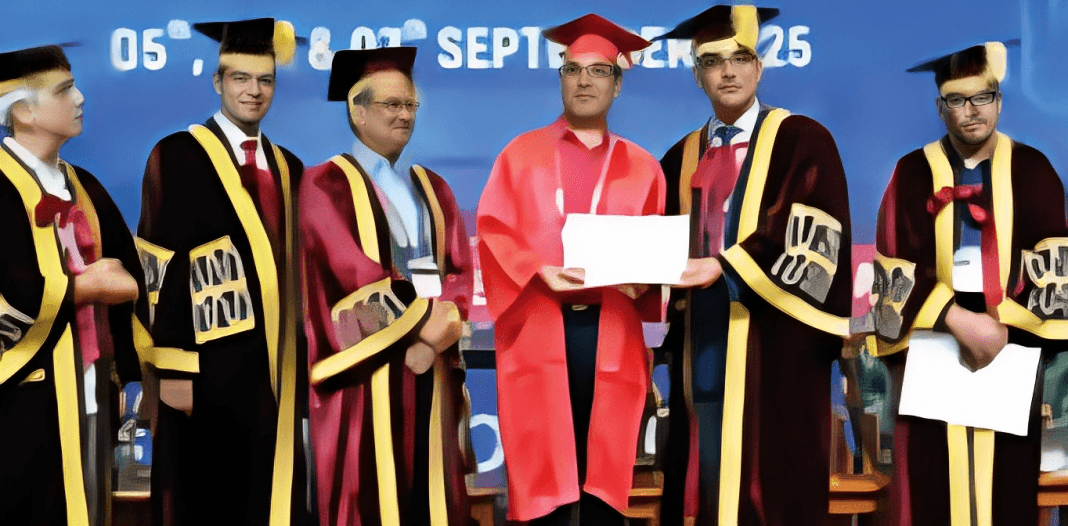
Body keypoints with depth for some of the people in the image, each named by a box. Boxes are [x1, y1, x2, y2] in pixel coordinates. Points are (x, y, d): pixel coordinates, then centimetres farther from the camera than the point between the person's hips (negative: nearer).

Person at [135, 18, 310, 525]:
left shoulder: (287, 167, 13)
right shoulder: (178, 156, -5)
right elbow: (166, 269, -10)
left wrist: (299, 355, 12)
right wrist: (173, 368, -16)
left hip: (276, 367, 6)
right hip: (210, 365, -5)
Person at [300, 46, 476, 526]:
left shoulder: (431, 187, 17)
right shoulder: (326, 184, -1)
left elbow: (462, 270, 6)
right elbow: (353, 269, -13)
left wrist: (440, 329, -11)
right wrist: (424, 318, -12)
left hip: (431, 364, 5)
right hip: (369, 368, -5)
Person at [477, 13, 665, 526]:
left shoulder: (641, 167, 13)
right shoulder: (521, 153, 9)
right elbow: (493, 232, 1)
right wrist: (539, 271, -15)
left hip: (611, 333, 1)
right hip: (538, 329, -1)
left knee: (604, 471, 3)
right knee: (541, 472, -2)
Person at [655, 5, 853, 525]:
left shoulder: (802, 140, -1)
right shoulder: (681, 159, 16)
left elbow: (808, 238, -12)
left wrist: (725, 267, -20)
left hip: (773, 344, -5)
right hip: (702, 342, 5)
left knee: (769, 481, -5)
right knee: (706, 478, 5)